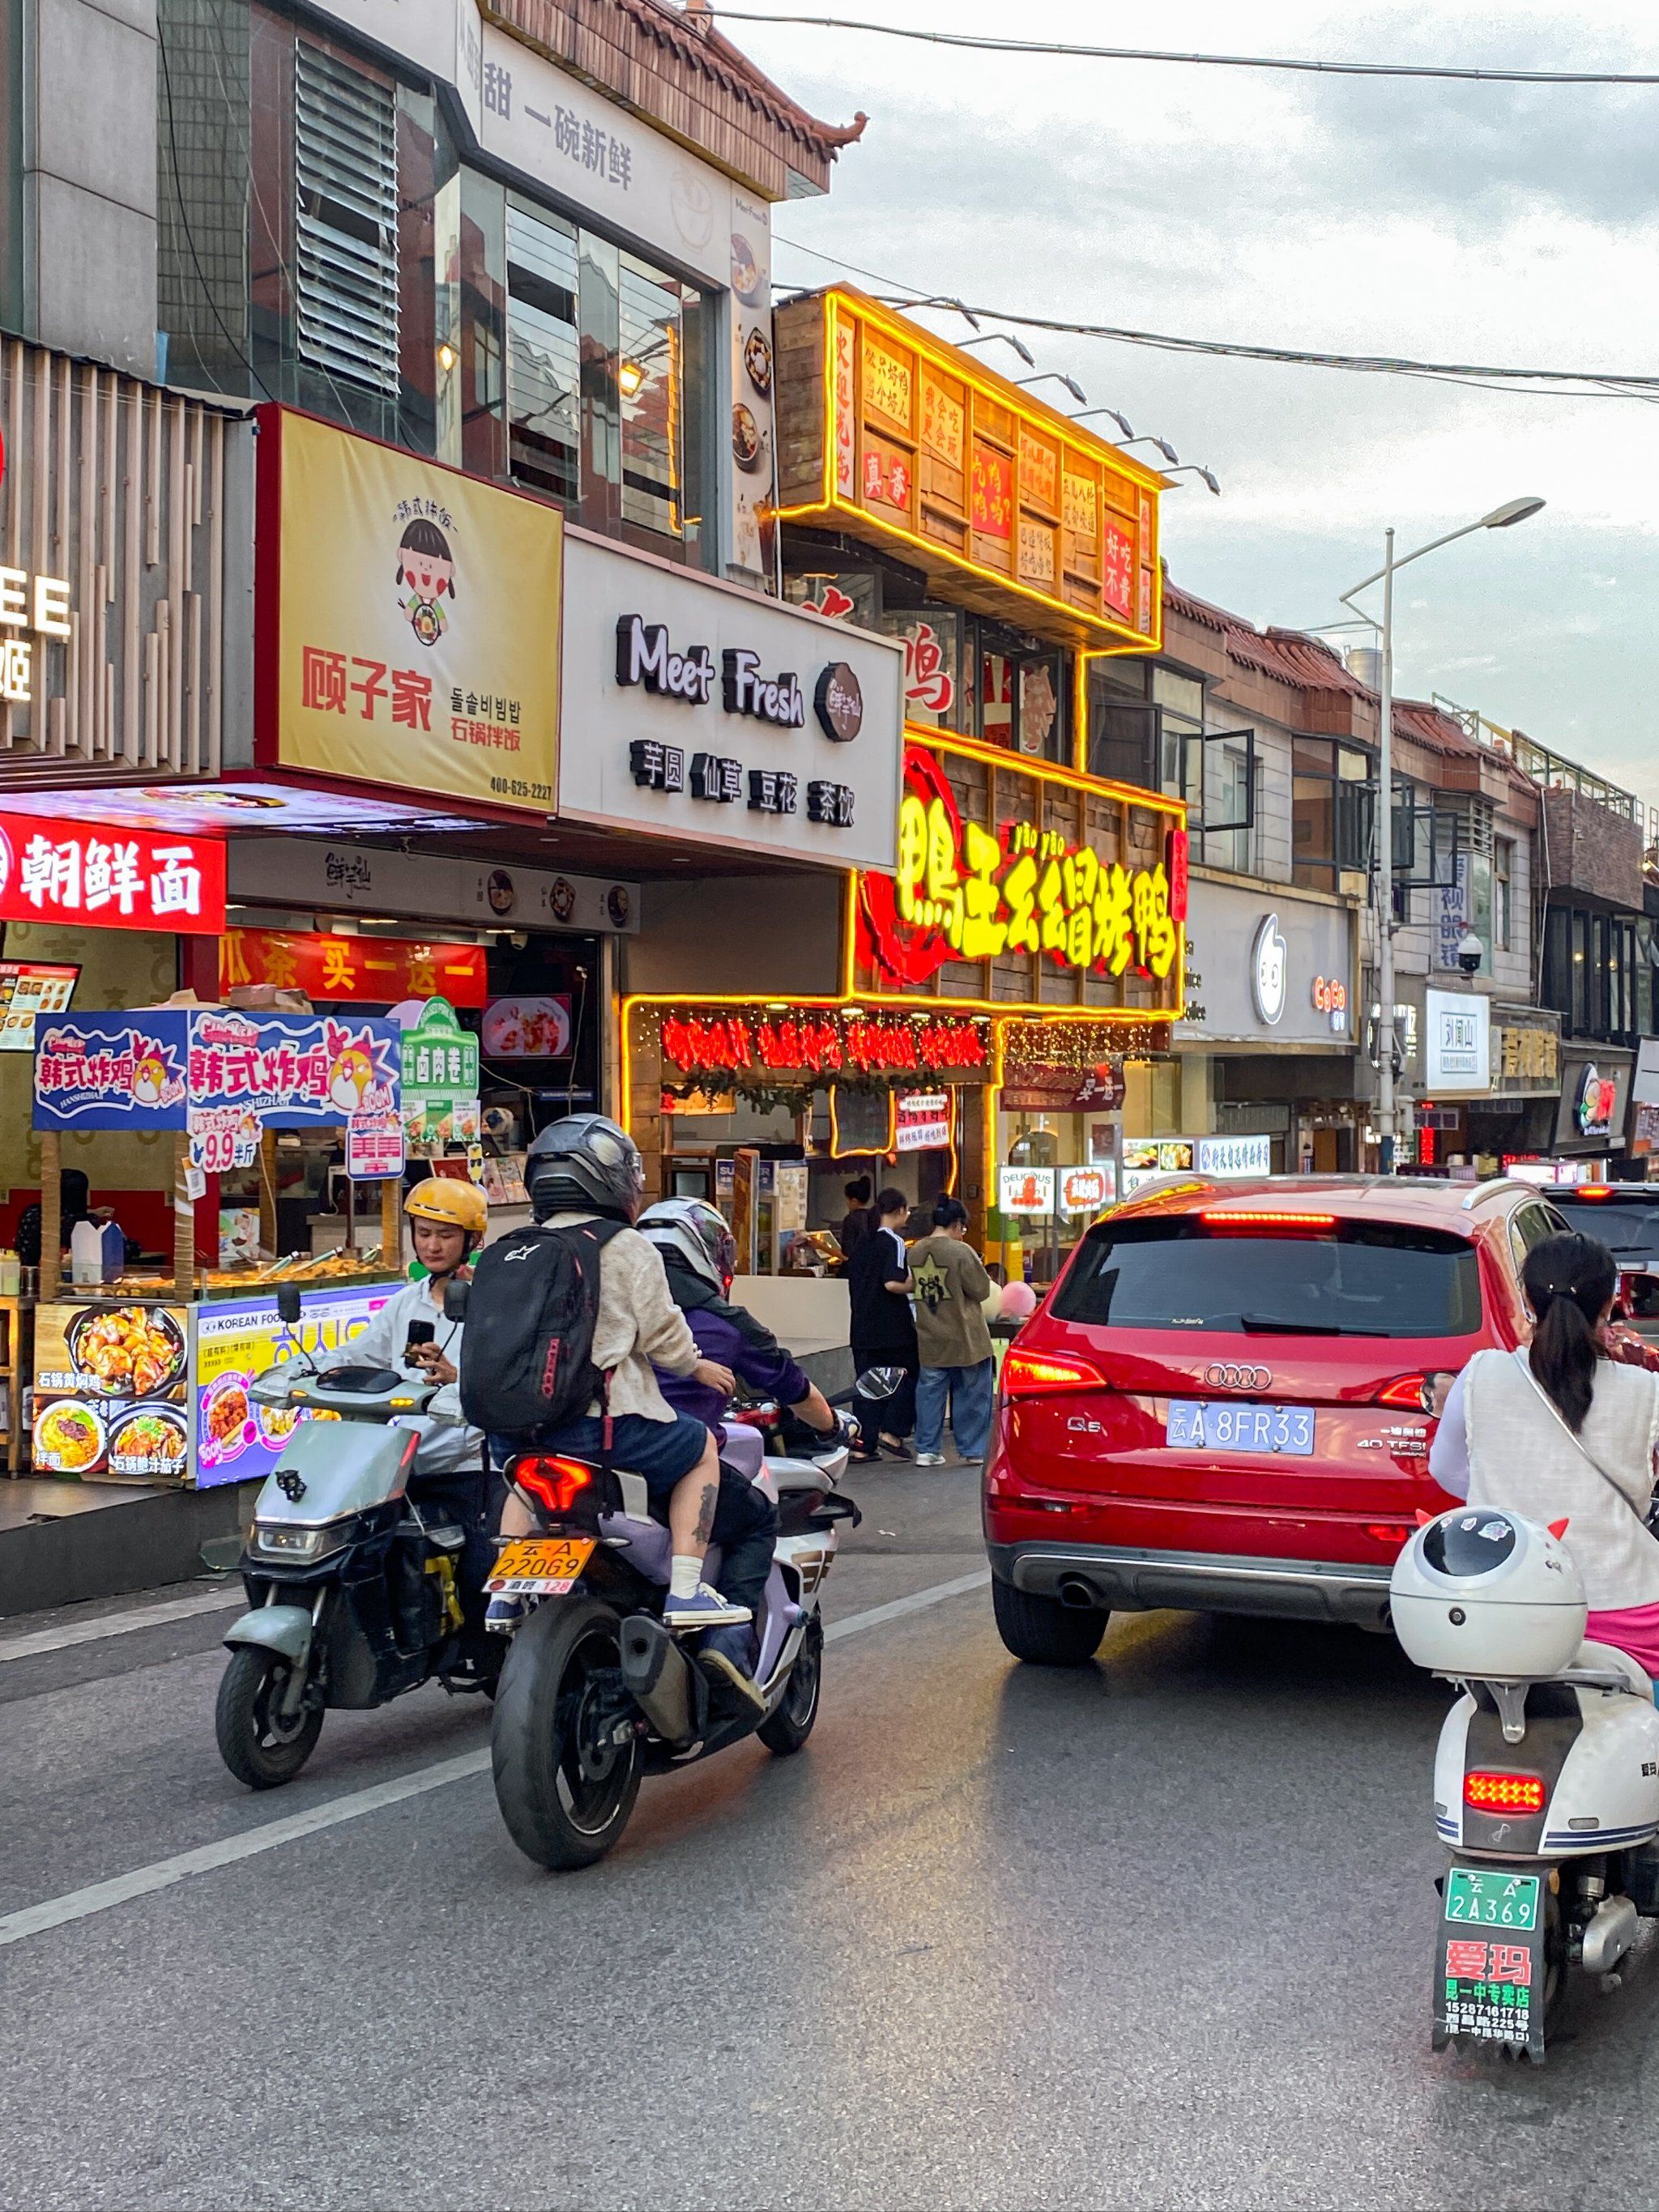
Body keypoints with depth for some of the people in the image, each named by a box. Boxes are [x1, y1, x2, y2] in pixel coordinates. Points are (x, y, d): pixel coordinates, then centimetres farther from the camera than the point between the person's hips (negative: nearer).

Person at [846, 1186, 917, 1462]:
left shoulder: (864, 1244, 14)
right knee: (911, 1376, 8)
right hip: (892, 1328, -7)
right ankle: (892, 1432, -1)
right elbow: (892, 1283, -22)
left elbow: (854, 1285, 18)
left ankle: (864, 1445, 6)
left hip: (863, 1329, 7)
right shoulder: (893, 1242, -11)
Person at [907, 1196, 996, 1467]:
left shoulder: (915, 1252, 2)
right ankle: (972, 1449, 13)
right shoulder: (961, 1251, -17)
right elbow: (981, 1291, -11)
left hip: (930, 1339, 5)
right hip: (965, 1338, -5)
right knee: (971, 1395, 8)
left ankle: (927, 1450, 12)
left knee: (930, 1393, 11)